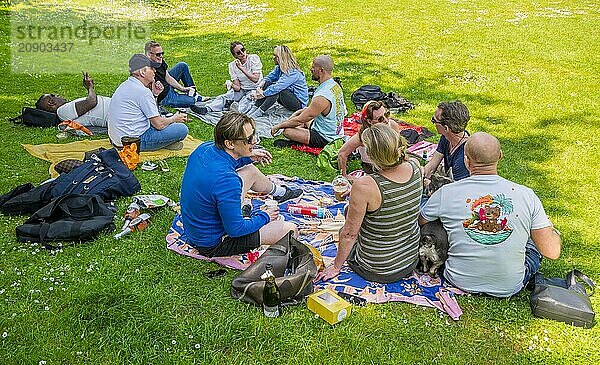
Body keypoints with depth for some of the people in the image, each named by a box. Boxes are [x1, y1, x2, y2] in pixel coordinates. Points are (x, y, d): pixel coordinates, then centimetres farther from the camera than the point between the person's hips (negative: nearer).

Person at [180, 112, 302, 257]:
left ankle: (279, 192, 45)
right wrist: (264, 217, -9)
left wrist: (248, 157, 6)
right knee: (290, 229, -5)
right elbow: (235, 230, -27)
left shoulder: (205, 148, -12)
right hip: (213, 245, -8)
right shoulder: (227, 180, -38)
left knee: (250, 170, 18)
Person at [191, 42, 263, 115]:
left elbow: (255, 79, -20)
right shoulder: (232, 65, 0)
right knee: (224, 97, -22)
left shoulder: (254, 58, -11)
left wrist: (242, 68, -22)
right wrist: (231, 84, -26)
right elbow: (237, 88, -4)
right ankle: (206, 109, -36)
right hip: (242, 90, 1)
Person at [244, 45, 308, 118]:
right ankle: (254, 108, -15)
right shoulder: (279, 68, 3)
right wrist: (259, 86, -22)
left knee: (277, 90, -32)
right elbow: (268, 77, -2)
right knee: (267, 83, -8)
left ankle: (260, 112, -27)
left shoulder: (293, 73, -25)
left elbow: (278, 87, -34)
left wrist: (262, 94, -31)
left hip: (299, 103, -8)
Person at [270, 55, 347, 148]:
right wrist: (299, 112, 11)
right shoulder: (335, 85, 0)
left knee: (287, 131, -13)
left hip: (325, 139, -10)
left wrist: (279, 126, -8)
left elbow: (299, 120, -21)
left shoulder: (322, 98, -30)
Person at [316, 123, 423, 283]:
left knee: (349, 210, 18)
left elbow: (349, 234, -19)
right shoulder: (415, 167, -15)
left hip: (377, 271, -5)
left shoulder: (364, 186, -33)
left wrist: (336, 267, -4)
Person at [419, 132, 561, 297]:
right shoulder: (527, 195, -16)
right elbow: (553, 252, -10)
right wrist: (550, 228, 12)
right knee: (534, 241, 26)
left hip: (460, 282, -1)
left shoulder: (446, 194, -16)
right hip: (510, 287, 1)